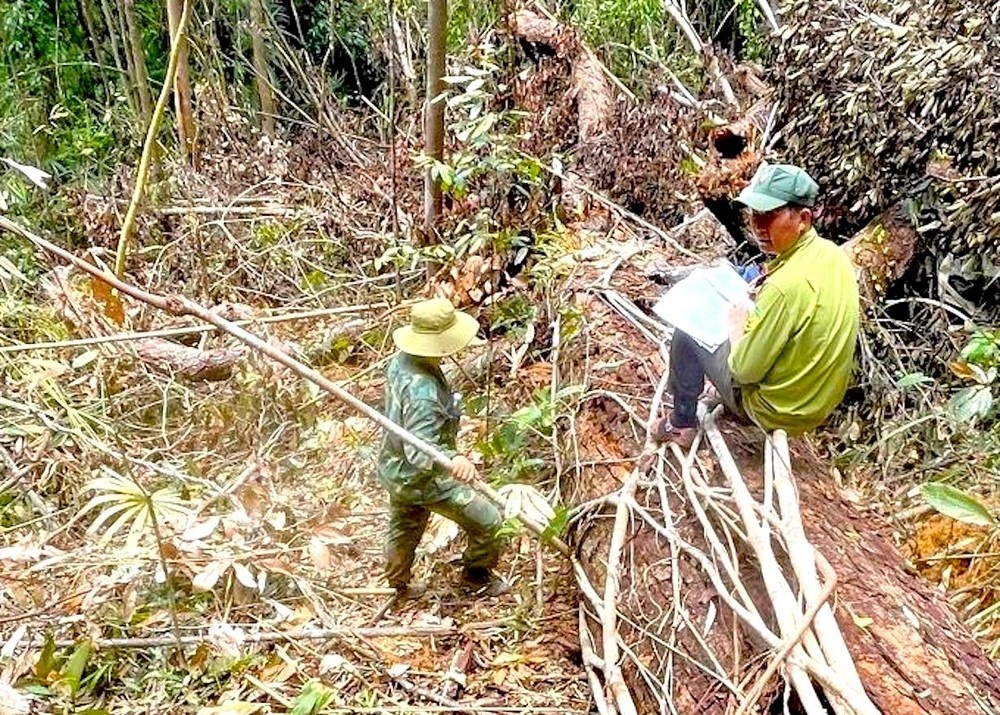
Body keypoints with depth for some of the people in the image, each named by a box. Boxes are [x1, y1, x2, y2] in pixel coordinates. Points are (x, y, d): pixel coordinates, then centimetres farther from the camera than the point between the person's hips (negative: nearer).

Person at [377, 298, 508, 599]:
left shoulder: (401, 360, -10)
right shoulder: (423, 393, -37)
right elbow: (420, 451, -44)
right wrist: (453, 460, -61)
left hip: (395, 470, 9)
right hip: (424, 480, -9)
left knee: (404, 529, 31)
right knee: (487, 521, 9)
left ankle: (400, 585, 54)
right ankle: (477, 572, 33)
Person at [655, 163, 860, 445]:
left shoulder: (787, 285, -34)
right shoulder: (835, 254, -8)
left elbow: (744, 370, -24)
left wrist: (736, 327, -7)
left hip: (776, 408, -8)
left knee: (687, 333, 4)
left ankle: (682, 424, 24)